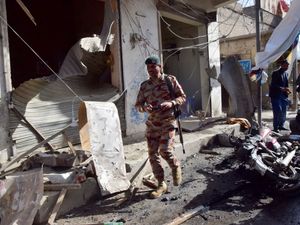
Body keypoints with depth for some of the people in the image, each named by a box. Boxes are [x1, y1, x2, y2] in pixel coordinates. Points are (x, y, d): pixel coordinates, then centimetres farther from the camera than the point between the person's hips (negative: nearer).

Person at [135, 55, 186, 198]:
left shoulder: (170, 80, 0)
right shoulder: (144, 86, 6)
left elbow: (182, 97, 3)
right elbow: (138, 105, 8)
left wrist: (171, 103, -17)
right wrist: (144, 107, -16)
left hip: (168, 122, -3)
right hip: (152, 123, 4)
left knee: (165, 151, -16)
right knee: (152, 154, 1)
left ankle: (176, 168, 20)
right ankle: (161, 185, 16)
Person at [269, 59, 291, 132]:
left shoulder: (286, 74, 12)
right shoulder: (275, 73, -11)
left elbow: (286, 84, 19)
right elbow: (273, 85, -18)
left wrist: (287, 90, 0)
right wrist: (282, 89, -27)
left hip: (283, 95, 7)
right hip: (275, 95, -7)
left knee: (283, 111, 9)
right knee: (278, 111, -10)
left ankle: (281, 125, 21)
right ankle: (276, 127, -1)